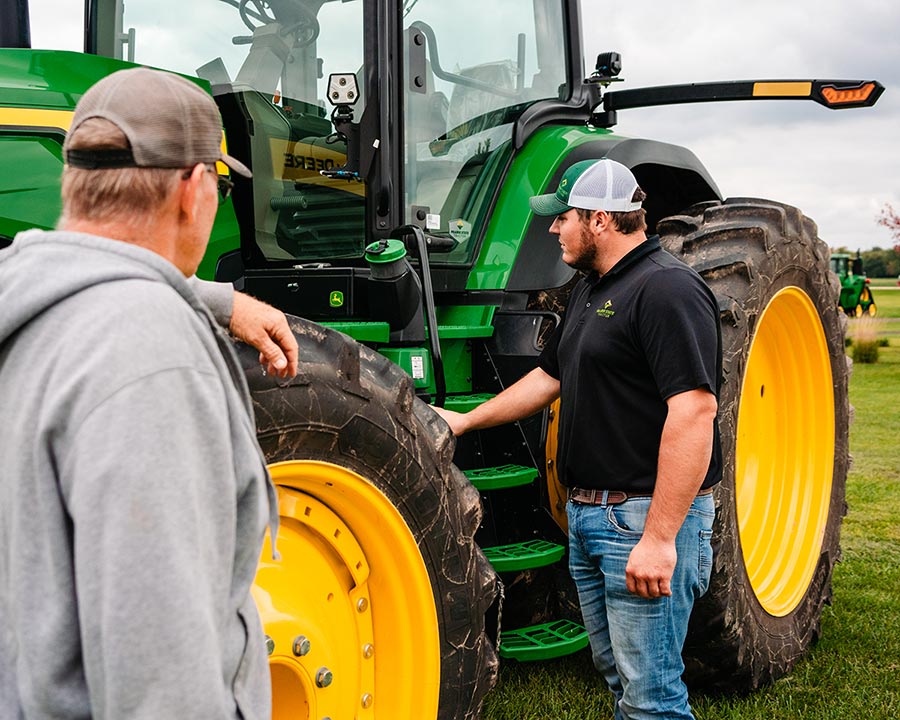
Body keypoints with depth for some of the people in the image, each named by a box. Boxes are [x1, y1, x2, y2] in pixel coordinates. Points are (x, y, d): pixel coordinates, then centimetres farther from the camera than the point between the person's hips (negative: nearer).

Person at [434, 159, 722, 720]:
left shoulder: (668, 289, -16)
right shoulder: (592, 290, 15)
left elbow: (694, 410, -24)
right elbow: (550, 377, 27)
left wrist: (660, 537, -27)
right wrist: (465, 421, 28)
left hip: (648, 515, -10)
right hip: (588, 514, 10)